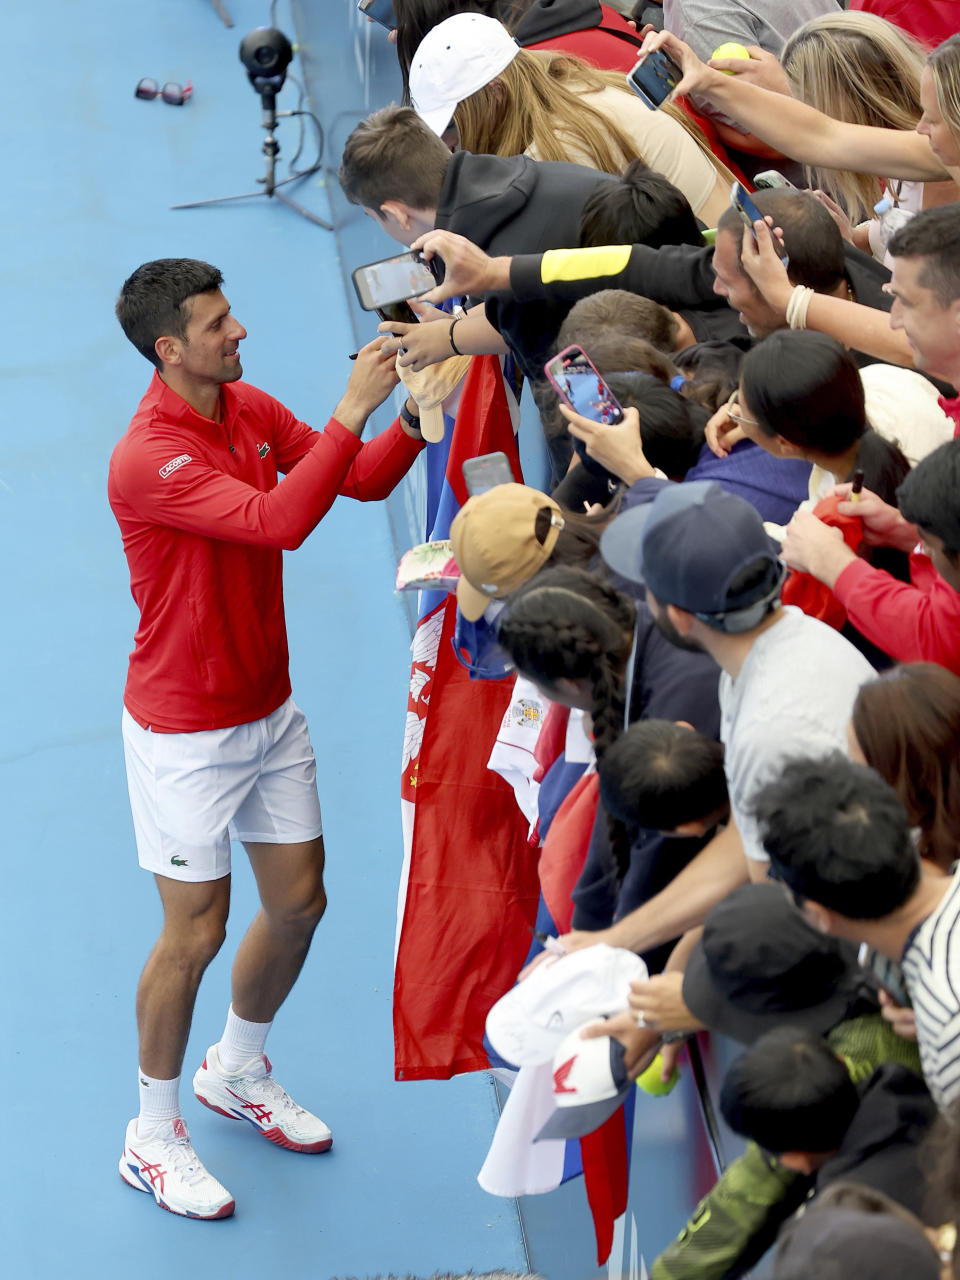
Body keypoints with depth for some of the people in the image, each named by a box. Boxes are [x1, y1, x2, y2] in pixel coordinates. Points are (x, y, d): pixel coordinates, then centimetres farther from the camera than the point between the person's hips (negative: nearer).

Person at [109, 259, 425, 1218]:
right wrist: (354, 408, -37)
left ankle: (237, 1070, 40)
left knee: (299, 903, 14)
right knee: (195, 933, 0)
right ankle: (153, 1139, 18)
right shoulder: (146, 462, -27)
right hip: (186, 733, -8)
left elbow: (365, 480, 3)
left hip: (269, 711, 8)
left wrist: (416, 416, -15)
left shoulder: (252, 410, 0)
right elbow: (280, 521, -37)